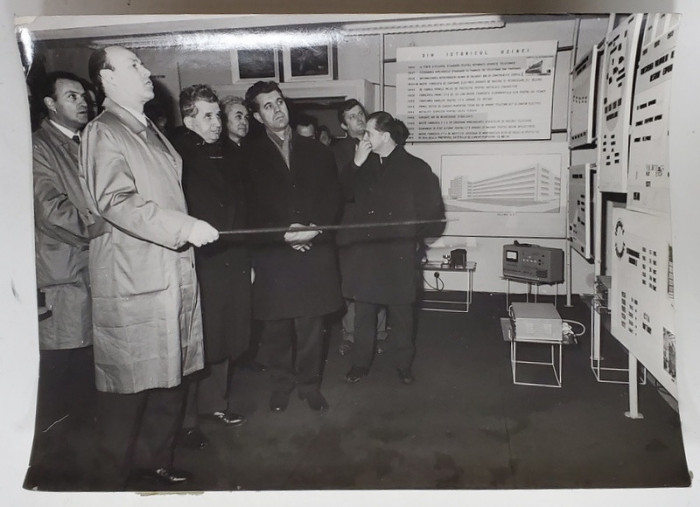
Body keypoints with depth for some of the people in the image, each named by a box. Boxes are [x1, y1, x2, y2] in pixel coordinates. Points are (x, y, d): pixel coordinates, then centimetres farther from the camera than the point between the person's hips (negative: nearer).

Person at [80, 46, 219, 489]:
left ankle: (156, 460, 31)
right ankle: (113, 477, 19)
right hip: (133, 280, -8)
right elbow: (115, 202, -18)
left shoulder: (152, 132, 19)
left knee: (168, 375, 14)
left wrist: (188, 228, 22)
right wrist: (183, 227, -22)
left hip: (173, 273, 8)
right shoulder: (103, 133, -7)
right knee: (129, 385, 1)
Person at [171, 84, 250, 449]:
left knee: (226, 340, 15)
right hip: (199, 263, -6)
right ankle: (186, 419, 19)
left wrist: (247, 257, 15)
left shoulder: (229, 152, 11)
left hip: (233, 261, 6)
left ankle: (216, 402, 34)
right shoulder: (178, 154, -9)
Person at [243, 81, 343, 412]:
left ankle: (309, 383, 23)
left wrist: (316, 230, -9)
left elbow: (333, 199, 8)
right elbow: (251, 208, -2)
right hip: (273, 255, -1)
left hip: (316, 253, 2)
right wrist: (283, 235, -14)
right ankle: (281, 382, 26)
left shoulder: (317, 152, 13)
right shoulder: (251, 156, 5)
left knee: (311, 327, 6)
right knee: (276, 327, 6)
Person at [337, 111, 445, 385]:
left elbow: (433, 216, 0)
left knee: (400, 312, 9)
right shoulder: (364, 165, 8)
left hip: (398, 255, -3)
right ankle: (361, 362, 28)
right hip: (362, 253, 3)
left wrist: (409, 235, -3)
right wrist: (356, 164, -6)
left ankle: (404, 364, 27)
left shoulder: (416, 168, -3)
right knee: (363, 312, 13)